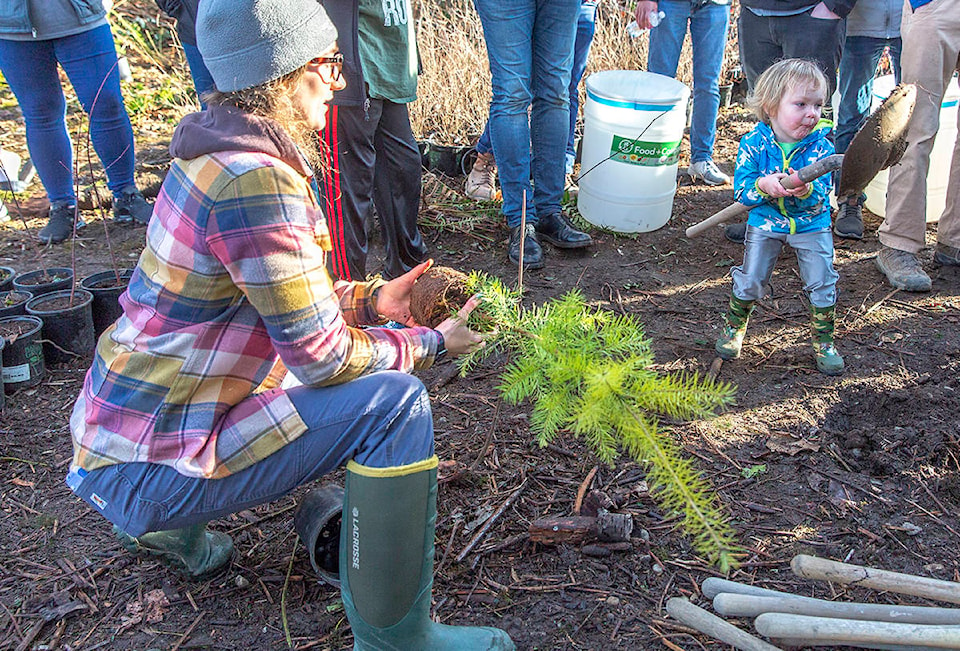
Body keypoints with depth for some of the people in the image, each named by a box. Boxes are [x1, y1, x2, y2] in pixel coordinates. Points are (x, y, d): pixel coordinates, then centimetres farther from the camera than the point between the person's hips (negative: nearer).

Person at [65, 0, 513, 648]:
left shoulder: (219, 150, 6)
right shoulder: (256, 181, -25)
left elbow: (280, 297, 15)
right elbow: (321, 355, -21)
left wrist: (371, 300, 4)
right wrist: (433, 343, -7)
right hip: (148, 468, -10)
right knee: (395, 400, -19)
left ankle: (174, 527, 29)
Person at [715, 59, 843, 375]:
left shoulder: (821, 146, -15)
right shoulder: (754, 142, -16)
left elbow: (822, 192, -20)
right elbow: (741, 188, -17)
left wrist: (807, 190, -43)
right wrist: (763, 186, -38)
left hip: (811, 225, 1)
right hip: (765, 222, -1)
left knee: (822, 284, 3)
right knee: (750, 280, 5)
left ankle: (824, 341, 25)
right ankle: (733, 326, 32)